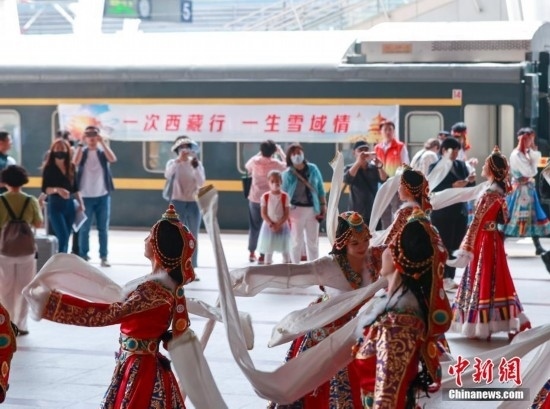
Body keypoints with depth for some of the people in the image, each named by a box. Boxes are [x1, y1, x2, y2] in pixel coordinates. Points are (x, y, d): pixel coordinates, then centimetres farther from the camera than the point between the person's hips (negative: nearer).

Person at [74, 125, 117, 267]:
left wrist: (102, 142, -19)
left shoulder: (103, 152, 3)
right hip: (86, 196, -1)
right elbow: (75, 162, -19)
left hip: (103, 196, 1)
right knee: (84, 228, 3)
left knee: (103, 228, 4)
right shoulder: (82, 151, 1)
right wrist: (80, 144, -20)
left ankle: (104, 257, 8)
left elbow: (113, 159, -17)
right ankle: (83, 256, 10)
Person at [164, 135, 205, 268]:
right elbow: (167, 175, -23)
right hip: (177, 204, -2)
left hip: (193, 204, 3)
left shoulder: (197, 163, 5)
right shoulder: (173, 163, -1)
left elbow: (201, 183, -9)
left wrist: (195, 166, -19)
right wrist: (179, 160, -33)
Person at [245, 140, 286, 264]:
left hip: (254, 199, 3)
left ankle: (251, 253, 23)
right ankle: (263, 256, 1)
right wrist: (281, 151, 12)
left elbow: (247, 166, 19)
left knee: (254, 226, 17)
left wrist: (259, 154, 20)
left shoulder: (255, 161, -4)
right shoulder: (275, 163, -11)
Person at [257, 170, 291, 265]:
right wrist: (271, 224, -16)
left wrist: (278, 224, -17)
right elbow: (263, 213, -4)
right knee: (268, 250, 5)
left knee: (285, 250, 5)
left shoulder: (285, 196, -6)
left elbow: (287, 214, -7)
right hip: (269, 226, 0)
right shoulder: (265, 196, -4)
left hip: (282, 226, 0)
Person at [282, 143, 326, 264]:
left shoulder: (313, 169, 1)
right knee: (296, 241, 5)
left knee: (313, 241, 12)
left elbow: (320, 188, 8)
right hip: (296, 209, -3)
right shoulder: (287, 174, -8)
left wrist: (323, 206, 6)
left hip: (312, 209, 3)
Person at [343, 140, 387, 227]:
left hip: (374, 213, 2)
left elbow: (385, 181, -7)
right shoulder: (349, 168, 4)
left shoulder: (374, 168, 8)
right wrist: (358, 162, -27)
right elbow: (346, 180, -17)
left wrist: (379, 166, -24)